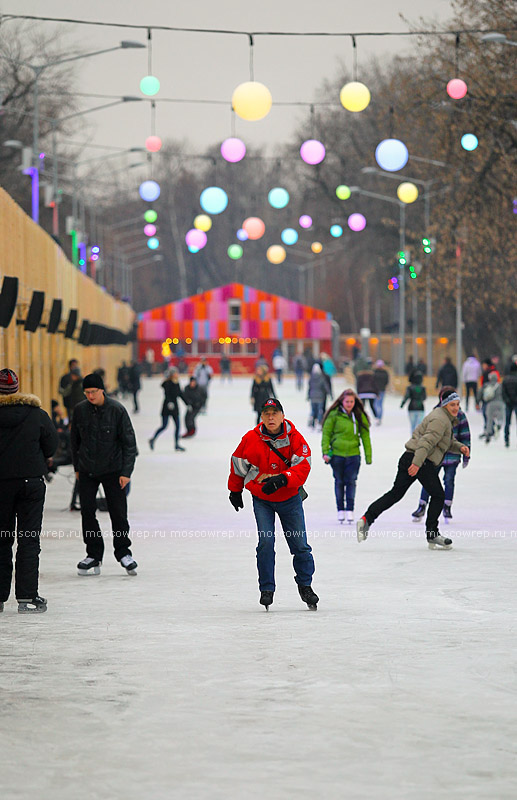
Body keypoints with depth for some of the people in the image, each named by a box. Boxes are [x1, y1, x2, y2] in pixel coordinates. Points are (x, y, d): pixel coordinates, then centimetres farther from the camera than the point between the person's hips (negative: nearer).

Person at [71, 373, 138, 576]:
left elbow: (129, 442, -7)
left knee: (118, 512, 0)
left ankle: (123, 553, 16)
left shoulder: (117, 410, -11)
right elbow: (75, 439, 11)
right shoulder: (80, 410, -2)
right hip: (87, 471, 3)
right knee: (87, 511, -2)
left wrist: (126, 472, -11)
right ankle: (94, 555, 8)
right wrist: (77, 467, 11)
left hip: (113, 471, -3)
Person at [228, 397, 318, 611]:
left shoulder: (295, 438, -12)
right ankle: (266, 589, -1)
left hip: (289, 499, 0)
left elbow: (302, 467, -20)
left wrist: (282, 479, -37)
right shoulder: (251, 439, -10)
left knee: (299, 544, 3)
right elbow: (238, 465, 5)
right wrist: (235, 491, 15)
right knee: (266, 541, -14)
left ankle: (305, 585, 24)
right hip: (262, 500, 0)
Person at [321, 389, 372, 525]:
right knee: (339, 482, 8)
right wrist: (325, 451, -5)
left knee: (351, 481, -2)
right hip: (337, 454, -1)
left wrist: (368, 456, 8)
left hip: (353, 454, 1)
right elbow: (326, 433, 2)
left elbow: (365, 436, 9)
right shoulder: (334, 415, -4)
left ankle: (350, 510, 4)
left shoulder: (360, 416, 3)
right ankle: (340, 510, 18)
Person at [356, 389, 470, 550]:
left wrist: (460, 447, 9)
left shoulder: (446, 419, 23)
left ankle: (366, 519, -1)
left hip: (409, 458, 10)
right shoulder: (440, 419, -12)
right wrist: (417, 463, -31)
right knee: (438, 495, 1)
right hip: (420, 460, -10)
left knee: (395, 493, 8)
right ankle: (432, 534, 5)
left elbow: (449, 442, 30)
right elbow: (427, 441, -22)